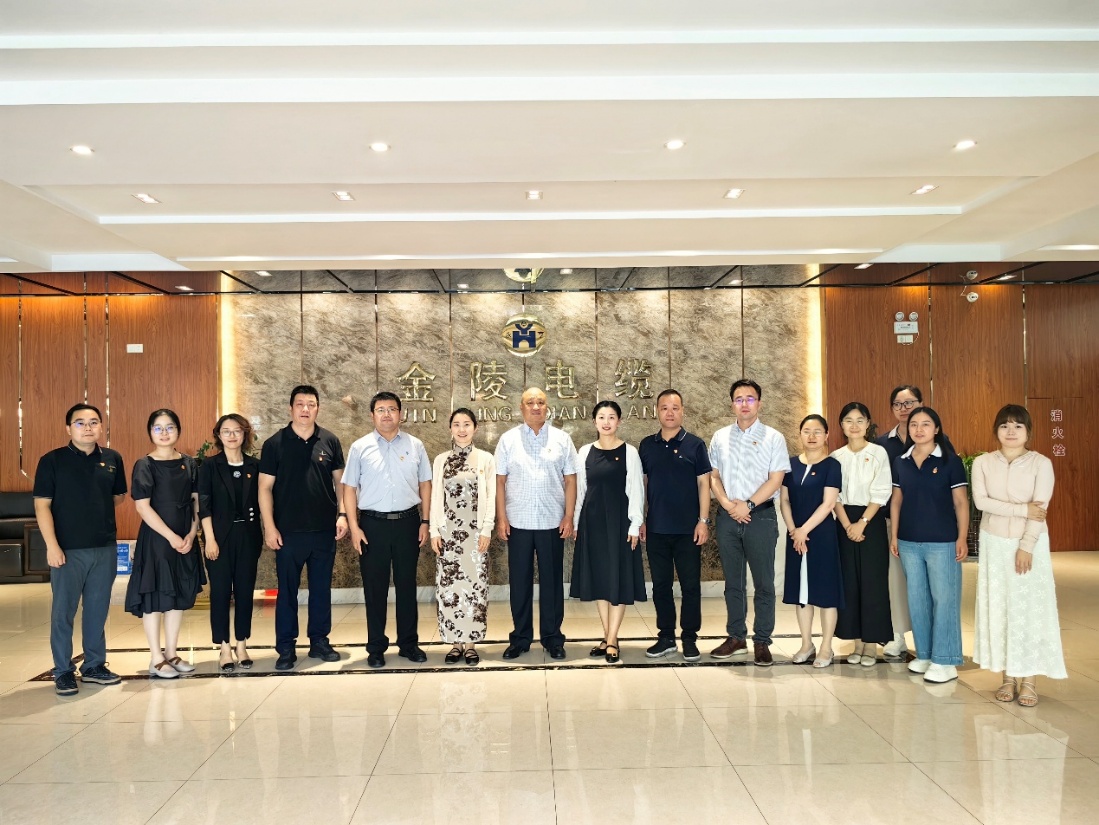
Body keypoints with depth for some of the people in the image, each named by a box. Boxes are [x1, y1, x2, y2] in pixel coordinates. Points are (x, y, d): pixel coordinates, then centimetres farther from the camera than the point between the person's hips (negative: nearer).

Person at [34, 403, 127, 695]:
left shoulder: (112, 459, 6)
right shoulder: (52, 461, -5)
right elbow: (42, 504, -7)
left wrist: (95, 510, 7)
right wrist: (52, 545, -13)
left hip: (105, 548, 4)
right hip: (68, 550, -3)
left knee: (98, 610, 12)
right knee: (63, 611, 4)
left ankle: (94, 666, 25)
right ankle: (63, 672, 16)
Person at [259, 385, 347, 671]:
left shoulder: (330, 441, 4)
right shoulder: (275, 444, -2)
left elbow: (339, 480, 9)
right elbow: (265, 487, -3)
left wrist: (342, 513, -2)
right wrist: (269, 527, -8)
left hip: (324, 530, 2)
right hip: (289, 531, -2)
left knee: (321, 588, 11)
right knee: (287, 590, 6)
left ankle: (319, 641, 23)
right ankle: (286, 648, 16)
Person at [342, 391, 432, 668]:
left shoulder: (415, 446, 4)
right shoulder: (360, 448, 1)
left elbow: (425, 484, 7)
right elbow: (349, 488, 1)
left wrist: (425, 521, 2)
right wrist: (354, 527, -6)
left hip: (408, 522, 1)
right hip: (372, 523, -1)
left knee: (406, 585, 10)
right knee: (374, 588, 6)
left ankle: (409, 643, 21)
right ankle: (376, 647, 18)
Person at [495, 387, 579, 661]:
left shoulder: (562, 439, 3)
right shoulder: (508, 439, 3)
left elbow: (570, 480, 2)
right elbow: (500, 481, 2)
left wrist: (569, 517, -3)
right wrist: (501, 518, -3)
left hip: (552, 523, 0)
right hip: (518, 523, 0)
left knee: (552, 582, 7)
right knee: (519, 582, 8)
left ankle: (552, 638, 20)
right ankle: (520, 638, 20)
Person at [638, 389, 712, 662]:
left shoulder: (695, 444, -1)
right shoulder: (647, 445, 7)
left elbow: (703, 483, -2)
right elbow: (642, 483, 10)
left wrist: (703, 520, -8)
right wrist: (640, 519, 6)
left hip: (687, 528, -2)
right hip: (656, 528, 3)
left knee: (690, 585, 3)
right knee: (661, 585, 9)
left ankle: (689, 639, 15)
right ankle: (666, 637, 20)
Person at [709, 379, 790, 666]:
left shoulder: (773, 438, 0)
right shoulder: (720, 437, 9)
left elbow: (775, 479, -7)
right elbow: (713, 477, 8)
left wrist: (748, 504, -14)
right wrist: (728, 505, -8)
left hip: (760, 516, -3)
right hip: (727, 516, 3)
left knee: (763, 583, 2)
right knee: (733, 582, 11)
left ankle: (762, 641, 11)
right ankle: (735, 637, 22)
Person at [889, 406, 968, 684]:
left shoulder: (950, 461, -4)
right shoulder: (901, 462, 8)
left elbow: (961, 502, -3)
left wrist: (962, 538, -8)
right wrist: (893, 535, 8)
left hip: (942, 542, -4)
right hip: (909, 542, 4)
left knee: (944, 599, -1)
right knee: (917, 599, 11)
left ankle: (944, 661, 7)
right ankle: (924, 654, 23)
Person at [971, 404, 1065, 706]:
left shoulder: (1041, 463, -5)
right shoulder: (983, 462, 0)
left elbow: (1040, 509, -11)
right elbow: (980, 500, -11)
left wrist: (1026, 546, -17)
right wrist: (1022, 509, -18)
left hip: (1030, 543, -2)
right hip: (995, 543, 2)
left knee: (1030, 607, -1)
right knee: (998, 606, 4)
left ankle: (1029, 679, 8)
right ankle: (1007, 677, 14)